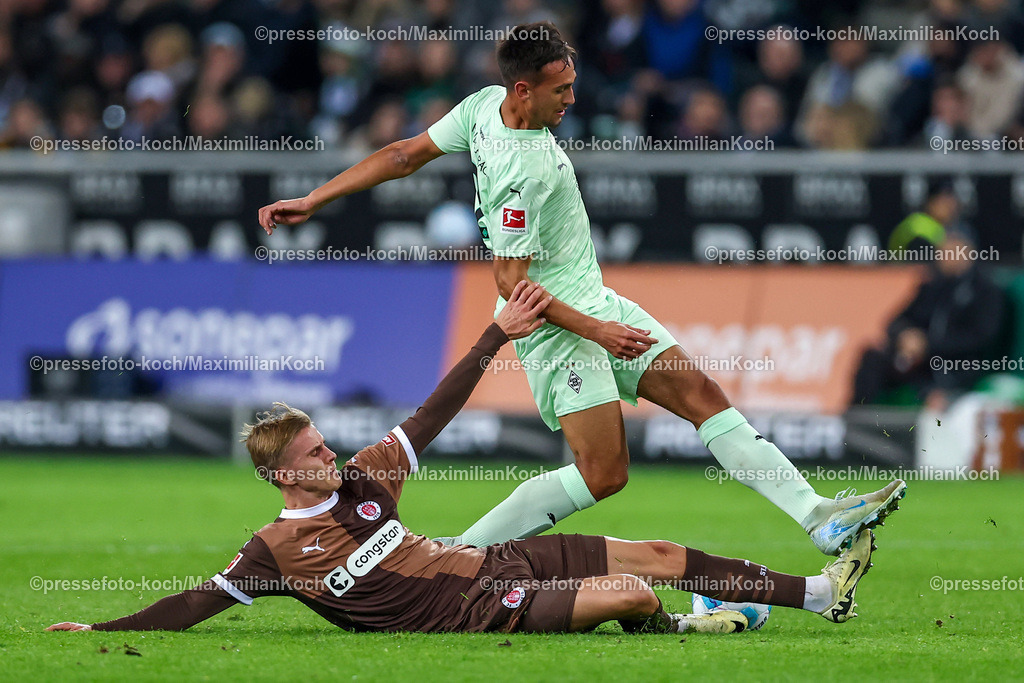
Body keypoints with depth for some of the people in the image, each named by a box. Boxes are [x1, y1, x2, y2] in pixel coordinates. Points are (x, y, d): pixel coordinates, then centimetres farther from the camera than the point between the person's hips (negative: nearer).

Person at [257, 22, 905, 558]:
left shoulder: (486, 103, -1)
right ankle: (462, 552, -4)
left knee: (703, 395, 2)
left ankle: (819, 517, 0)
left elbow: (402, 156, 6)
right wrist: (595, 330, -19)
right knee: (603, 472, -14)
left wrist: (312, 200, 14)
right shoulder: (519, 172, -26)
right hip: (554, 324, -10)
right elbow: (511, 283, -21)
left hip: (595, 303, 10)